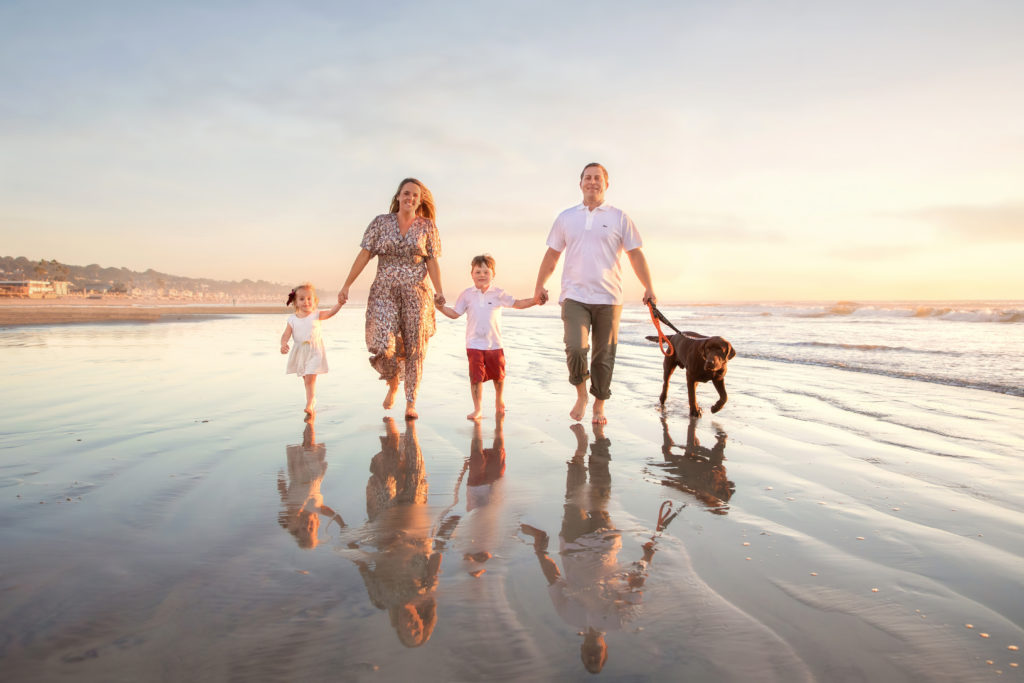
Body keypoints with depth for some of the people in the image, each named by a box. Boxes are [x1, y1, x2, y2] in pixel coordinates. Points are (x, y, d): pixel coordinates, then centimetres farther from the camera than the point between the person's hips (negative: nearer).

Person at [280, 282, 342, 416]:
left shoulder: (316, 315, -3)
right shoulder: (292, 319, 2)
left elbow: (330, 313, -17)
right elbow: (286, 335, -2)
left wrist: (340, 303, -33)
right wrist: (283, 344, -22)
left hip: (314, 351, -4)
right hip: (300, 353, 4)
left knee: (310, 379, -14)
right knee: (306, 380, 15)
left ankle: (309, 405, -15)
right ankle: (312, 403, 31)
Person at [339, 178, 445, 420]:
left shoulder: (427, 226, 5)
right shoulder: (381, 222, 5)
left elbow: (432, 262, 2)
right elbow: (364, 255, 2)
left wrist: (439, 293, -8)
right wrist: (346, 286, -2)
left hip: (416, 292, 0)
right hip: (384, 292, 0)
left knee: (414, 347, 1)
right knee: (382, 345, -12)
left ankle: (411, 403, 13)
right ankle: (393, 382, 21)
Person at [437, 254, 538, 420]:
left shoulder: (498, 294, 0)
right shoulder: (467, 295, 2)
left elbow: (517, 303, 4)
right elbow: (455, 313, 7)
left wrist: (535, 300, -8)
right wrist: (441, 307, -7)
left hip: (494, 343, 1)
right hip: (474, 344, -1)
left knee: (498, 375, 14)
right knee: (476, 376, -9)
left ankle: (499, 400, 42)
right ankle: (477, 409, 2)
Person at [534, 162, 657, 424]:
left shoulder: (619, 217, 7)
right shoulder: (566, 217, 12)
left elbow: (636, 255, 6)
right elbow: (552, 255, 17)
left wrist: (649, 287, -2)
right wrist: (539, 285, 12)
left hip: (608, 298, 0)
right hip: (574, 297, 0)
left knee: (604, 356, 4)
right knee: (576, 348, -16)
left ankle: (599, 405, 21)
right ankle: (581, 394, 10)